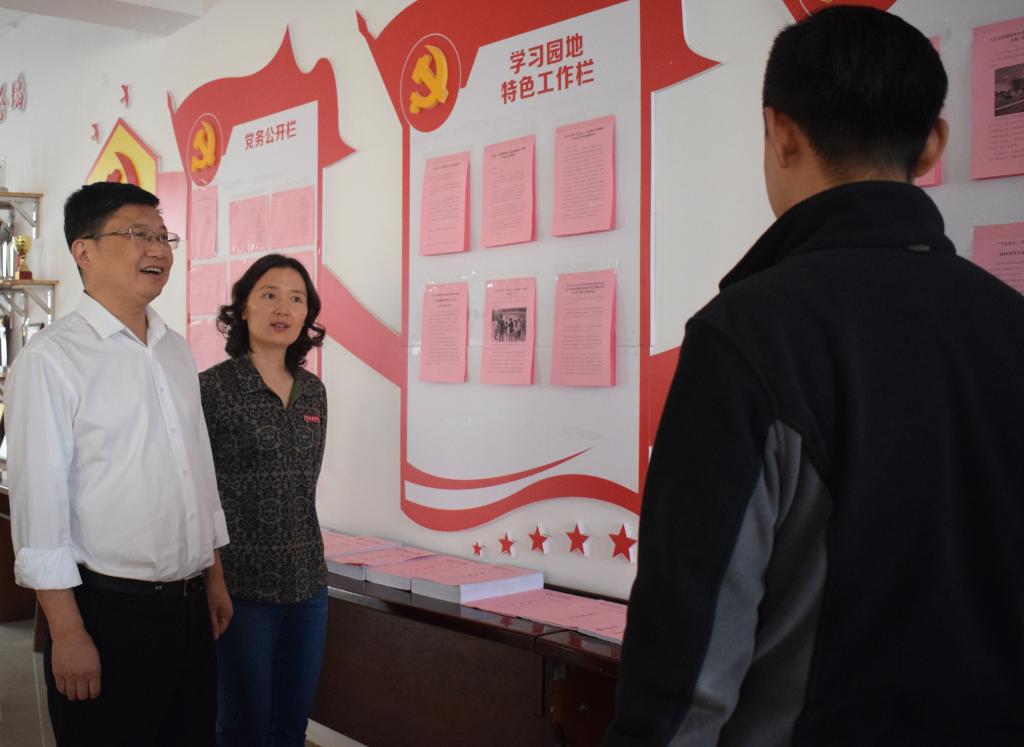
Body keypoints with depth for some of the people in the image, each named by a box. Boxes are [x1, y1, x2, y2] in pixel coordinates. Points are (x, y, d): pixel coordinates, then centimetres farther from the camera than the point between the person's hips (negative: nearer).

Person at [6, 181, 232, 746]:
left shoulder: (176, 351, 9)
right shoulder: (52, 358, -12)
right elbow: (39, 500, -15)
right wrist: (67, 632, -16)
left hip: (191, 608, 7)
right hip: (109, 613, -6)